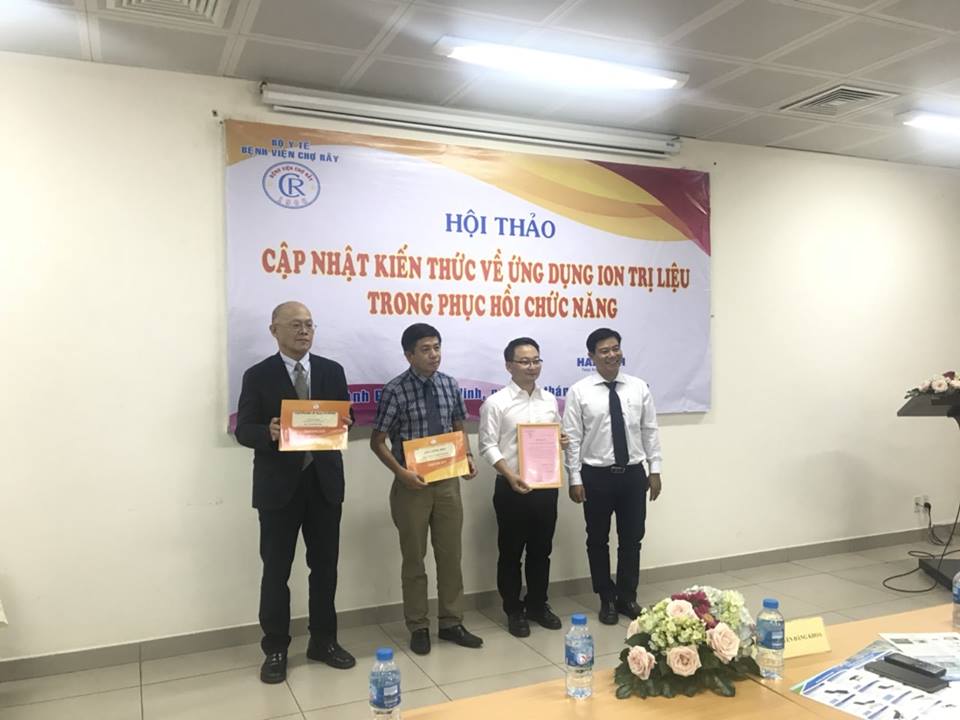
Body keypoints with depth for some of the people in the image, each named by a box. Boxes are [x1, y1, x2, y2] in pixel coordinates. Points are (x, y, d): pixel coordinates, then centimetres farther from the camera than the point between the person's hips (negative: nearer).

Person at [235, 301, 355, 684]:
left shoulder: (332, 371, 7)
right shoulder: (258, 376, -1)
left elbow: (346, 419, 6)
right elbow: (244, 430, -4)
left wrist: (340, 425, -18)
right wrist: (269, 432, -26)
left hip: (324, 482, 3)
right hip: (278, 485, -2)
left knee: (325, 565, 12)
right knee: (276, 569, 6)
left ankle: (323, 641, 27)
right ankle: (275, 649, 21)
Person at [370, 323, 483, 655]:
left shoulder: (449, 385, 1)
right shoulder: (395, 391, -13)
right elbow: (377, 441, -8)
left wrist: (467, 459, -4)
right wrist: (401, 472, -21)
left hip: (448, 480, 4)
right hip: (413, 483, -4)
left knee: (450, 554, 13)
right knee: (414, 557, 10)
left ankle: (451, 623, 28)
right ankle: (418, 627, 25)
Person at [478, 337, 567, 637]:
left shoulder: (550, 400, 8)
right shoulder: (496, 403, -8)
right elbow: (488, 446, -11)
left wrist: (562, 440, -6)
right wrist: (511, 476, -23)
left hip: (546, 486, 5)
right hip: (512, 487, -4)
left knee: (541, 550, 16)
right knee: (511, 552, 8)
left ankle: (537, 605, 33)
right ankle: (514, 611, 24)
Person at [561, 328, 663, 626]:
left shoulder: (639, 387, 3)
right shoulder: (579, 391, -6)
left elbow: (650, 431, 6)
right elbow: (572, 438, -7)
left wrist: (655, 469, 3)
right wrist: (575, 479, -10)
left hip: (633, 474, 2)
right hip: (596, 476, -2)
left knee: (631, 539, 11)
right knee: (598, 541, 10)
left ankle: (627, 598, 29)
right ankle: (607, 600, 27)